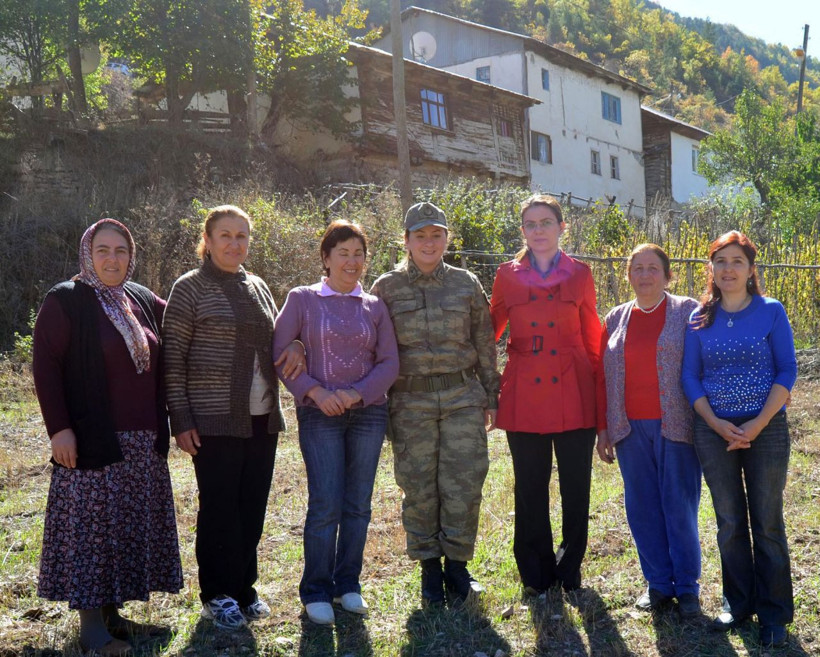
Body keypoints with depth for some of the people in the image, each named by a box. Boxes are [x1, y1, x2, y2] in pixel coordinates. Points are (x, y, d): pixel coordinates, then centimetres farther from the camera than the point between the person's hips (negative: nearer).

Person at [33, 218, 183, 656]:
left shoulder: (142, 301, 11)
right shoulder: (65, 301, -6)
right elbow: (46, 367, -10)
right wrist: (59, 428, -17)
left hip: (143, 442, 7)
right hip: (93, 440, -6)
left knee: (130, 529, 11)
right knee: (92, 528, -2)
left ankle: (112, 613, 23)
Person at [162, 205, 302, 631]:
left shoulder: (257, 288, 14)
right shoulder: (190, 289, -4)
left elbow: (272, 341, 25)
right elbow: (172, 357, -6)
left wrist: (293, 349, 0)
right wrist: (181, 419, -12)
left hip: (262, 418, 6)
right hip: (215, 420, -5)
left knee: (252, 507, 10)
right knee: (219, 508, 0)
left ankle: (243, 588, 23)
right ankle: (218, 596, 13)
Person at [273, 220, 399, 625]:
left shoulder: (375, 306, 9)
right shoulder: (302, 300, 2)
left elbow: (390, 362, 4)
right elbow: (280, 354, -2)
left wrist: (357, 393, -12)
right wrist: (315, 392, -14)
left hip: (368, 413, 3)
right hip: (319, 414, -3)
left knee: (358, 504, 6)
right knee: (325, 504, -7)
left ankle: (348, 585, 20)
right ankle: (316, 592, 7)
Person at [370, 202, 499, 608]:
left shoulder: (466, 284, 7)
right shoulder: (387, 288, 4)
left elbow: (484, 344, 11)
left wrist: (490, 397, 9)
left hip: (463, 397, 1)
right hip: (410, 402, 0)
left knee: (463, 484, -1)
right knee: (419, 489, 4)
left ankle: (457, 565, 15)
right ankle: (429, 570, 18)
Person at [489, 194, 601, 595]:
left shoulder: (580, 275, 6)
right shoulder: (508, 276, 6)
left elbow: (592, 338, 9)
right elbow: (488, 331, 13)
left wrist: (601, 390, 6)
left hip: (573, 394, 0)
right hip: (524, 396, 0)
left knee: (576, 487, 4)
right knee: (530, 489, 6)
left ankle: (569, 570, 22)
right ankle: (536, 575, 20)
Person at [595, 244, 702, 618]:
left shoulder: (688, 312, 1)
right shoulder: (616, 319, 11)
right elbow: (603, 376, 12)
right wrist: (603, 429, 8)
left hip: (675, 428, -3)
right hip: (630, 429, 3)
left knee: (680, 508, 0)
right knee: (642, 509, 7)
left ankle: (687, 587, 13)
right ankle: (658, 583, 20)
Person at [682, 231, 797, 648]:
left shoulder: (771, 312, -2)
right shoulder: (699, 319, 4)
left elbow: (787, 371, -5)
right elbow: (690, 376, 3)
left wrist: (758, 423, -14)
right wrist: (717, 423, -10)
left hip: (767, 429, -2)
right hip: (715, 431, 2)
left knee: (767, 523, 3)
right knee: (729, 522, 10)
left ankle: (773, 613, 15)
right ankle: (738, 603, 24)